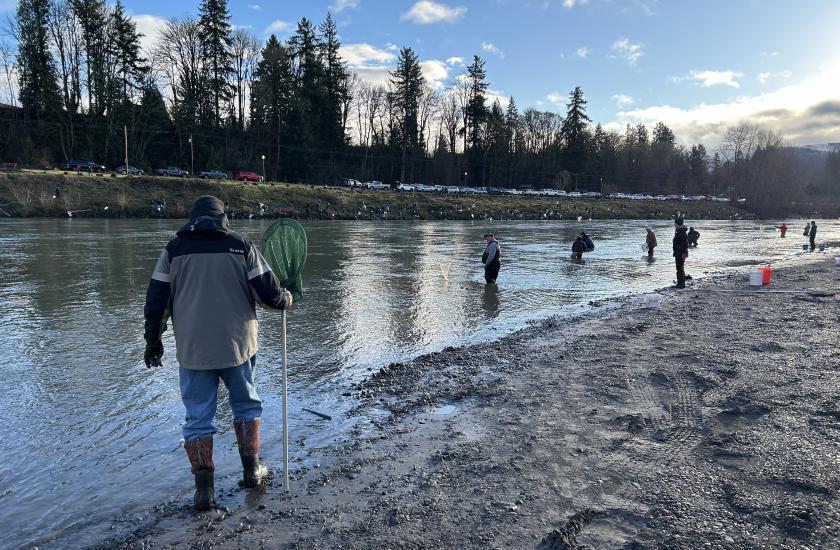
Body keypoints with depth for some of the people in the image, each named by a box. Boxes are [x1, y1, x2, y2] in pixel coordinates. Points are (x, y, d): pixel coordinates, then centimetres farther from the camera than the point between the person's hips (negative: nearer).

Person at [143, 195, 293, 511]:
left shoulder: (173, 249, 2)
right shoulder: (241, 246, -2)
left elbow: (156, 300, 4)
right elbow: (269, 292, -3)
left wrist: (153, 341, 14)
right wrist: (286, 299, 18)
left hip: (192, 351, 0)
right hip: (236, 345, 0)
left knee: (198, 418, 9)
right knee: (246, 406, 20)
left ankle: (203, 489, 8)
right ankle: (251, 470, 26)